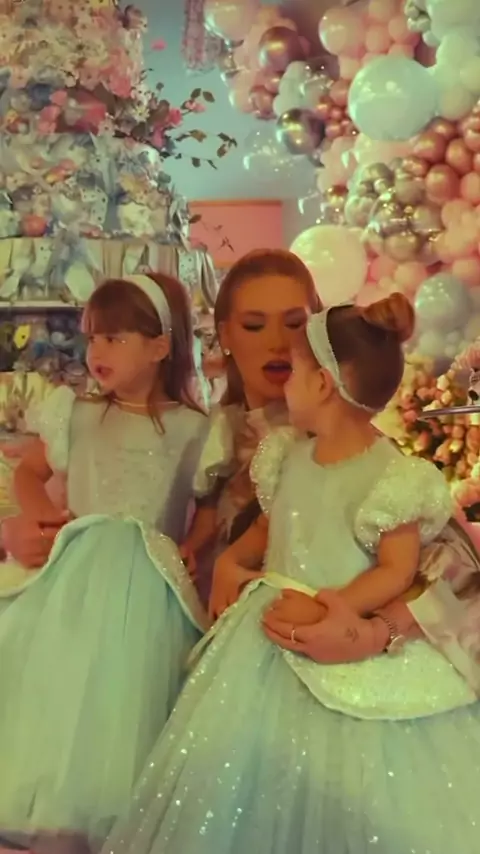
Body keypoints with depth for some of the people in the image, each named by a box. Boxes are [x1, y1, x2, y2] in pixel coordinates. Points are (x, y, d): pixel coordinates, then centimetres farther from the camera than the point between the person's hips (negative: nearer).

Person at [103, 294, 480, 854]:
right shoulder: (290, 457, 4)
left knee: (341, 793, 4)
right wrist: (228, 560, 2)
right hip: (273, 635, 7)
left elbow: (398, 570, -16)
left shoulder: (393, 476, -19)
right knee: (242, 762, 15)